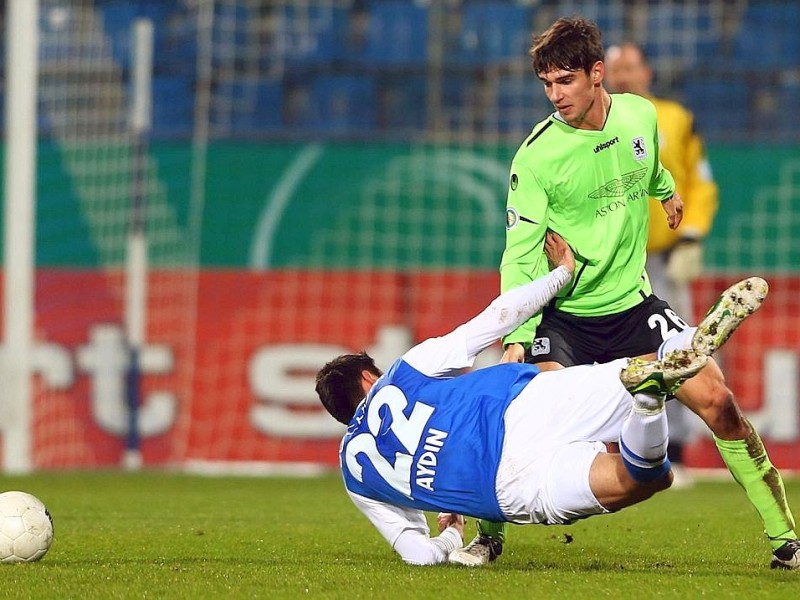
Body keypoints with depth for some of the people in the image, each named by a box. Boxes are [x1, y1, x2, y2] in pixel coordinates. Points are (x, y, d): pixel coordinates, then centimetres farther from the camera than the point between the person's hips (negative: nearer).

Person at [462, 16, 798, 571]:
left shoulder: (641, 115, -4)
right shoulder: (535, 157, -17)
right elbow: (520, 254, -17)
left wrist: (666, 189, 42)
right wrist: (516, 337, -26)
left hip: (633, 306, 3)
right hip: (562, 315, -3)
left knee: (718, 402, -6)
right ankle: (488, 534, 2)